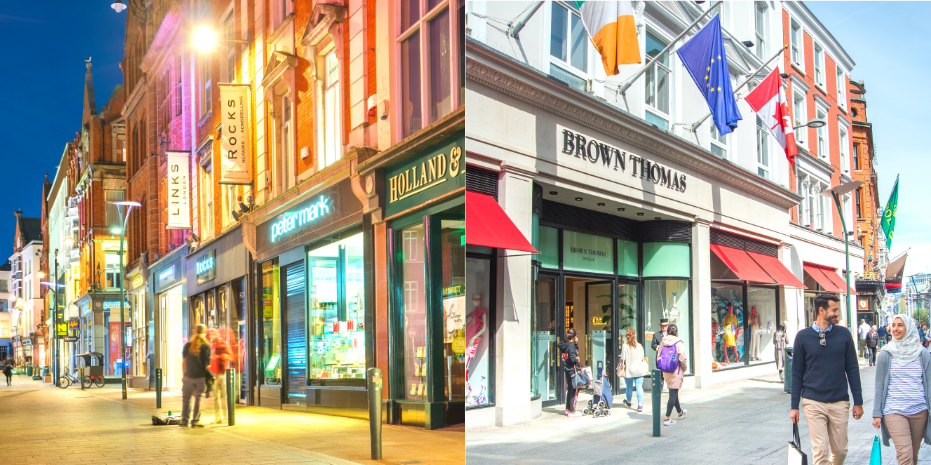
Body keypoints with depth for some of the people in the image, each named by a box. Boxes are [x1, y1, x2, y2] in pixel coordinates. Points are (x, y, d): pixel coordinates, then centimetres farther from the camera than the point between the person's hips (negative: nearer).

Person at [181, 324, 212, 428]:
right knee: (198, 399, 4)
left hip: (189, 376, 2)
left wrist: (184, 374, 13)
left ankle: (184, 420, 14)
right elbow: (207, 363, -4)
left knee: (186, 398, 13)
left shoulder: (187, 345, 2)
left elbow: (183, 361, 5)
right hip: (201, 376, -2)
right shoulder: (206, 346, -5)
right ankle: (195, 421, 5)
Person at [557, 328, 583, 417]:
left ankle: (568, 409, 24)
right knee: (575, 390, -2)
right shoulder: (571, 345, -17)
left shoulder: (564, 344, 9)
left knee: (570, 390, 17)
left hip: (567, 370, 9)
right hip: (573, 370, -9)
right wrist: (577, 359, -2)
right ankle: (572, 411, -1)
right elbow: (573, 358, -22)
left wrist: (576, 343, 4)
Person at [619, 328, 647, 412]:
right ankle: (640, 404, -11)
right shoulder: (639, 346, -1)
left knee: (629, 387, 14)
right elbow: (642, 358, 7)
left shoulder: (625, 346, -10)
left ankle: (628, 402, 35)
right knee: (639, 387, -1)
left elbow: (622, 359, -8)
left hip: (629, 370, -1)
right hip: (639, 370, 1)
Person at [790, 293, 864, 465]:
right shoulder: (803, 336, -2)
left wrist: (858, 402, 4)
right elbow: (797, 373, 2)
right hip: (813, 403, -2)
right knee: (820, 451, -5)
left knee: (840, 450, 11)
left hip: (840, 402, 2)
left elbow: (852, 369, 6)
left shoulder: (844, 333, 2)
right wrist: (794, 406, 0)